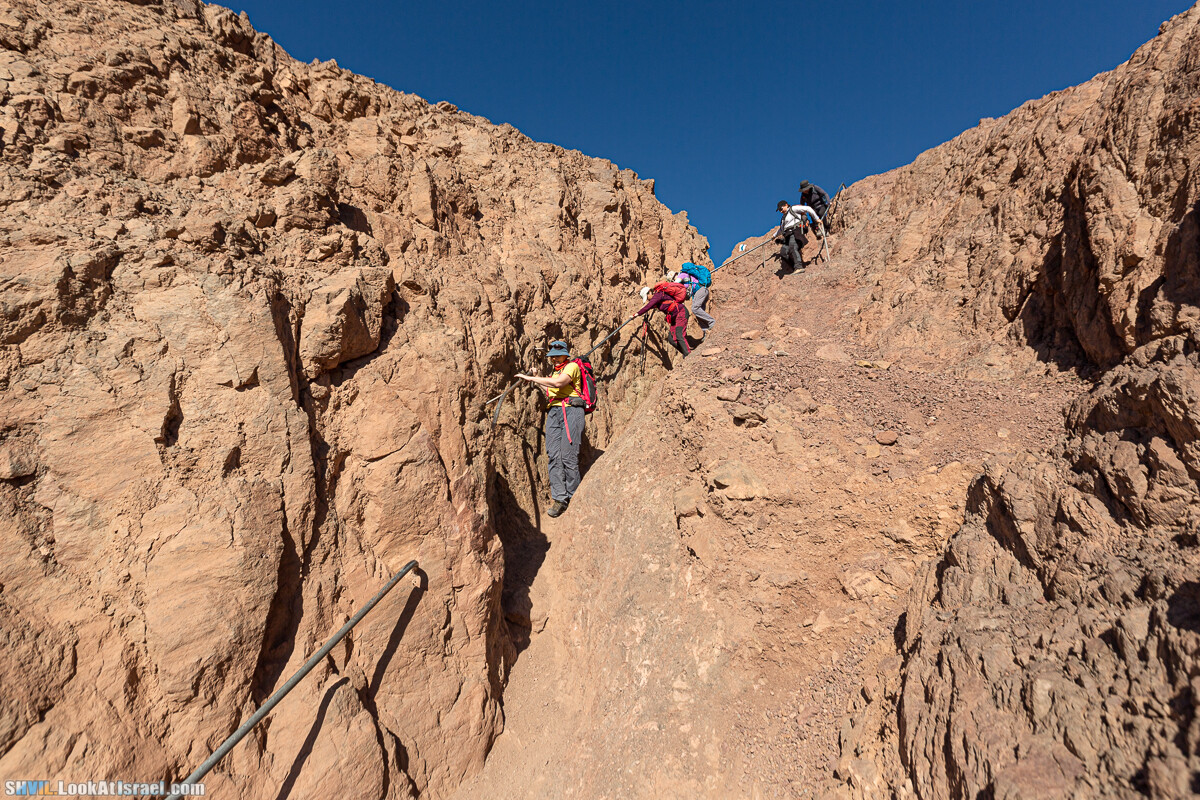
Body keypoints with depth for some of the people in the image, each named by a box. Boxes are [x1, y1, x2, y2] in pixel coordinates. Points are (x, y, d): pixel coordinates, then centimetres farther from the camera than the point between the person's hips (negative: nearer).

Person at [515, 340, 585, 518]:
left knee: (568, 456, -12)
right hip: (553, 412, 7)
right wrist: (538, 382, 15)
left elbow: (559, 383, -16)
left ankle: (573, 498, -3)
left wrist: (531, 378, -11)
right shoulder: (555, 372, 28)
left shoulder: (572, 366, 2)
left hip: (571, 410, -7)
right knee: (554, 456, -5)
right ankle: (558, 498, -6)